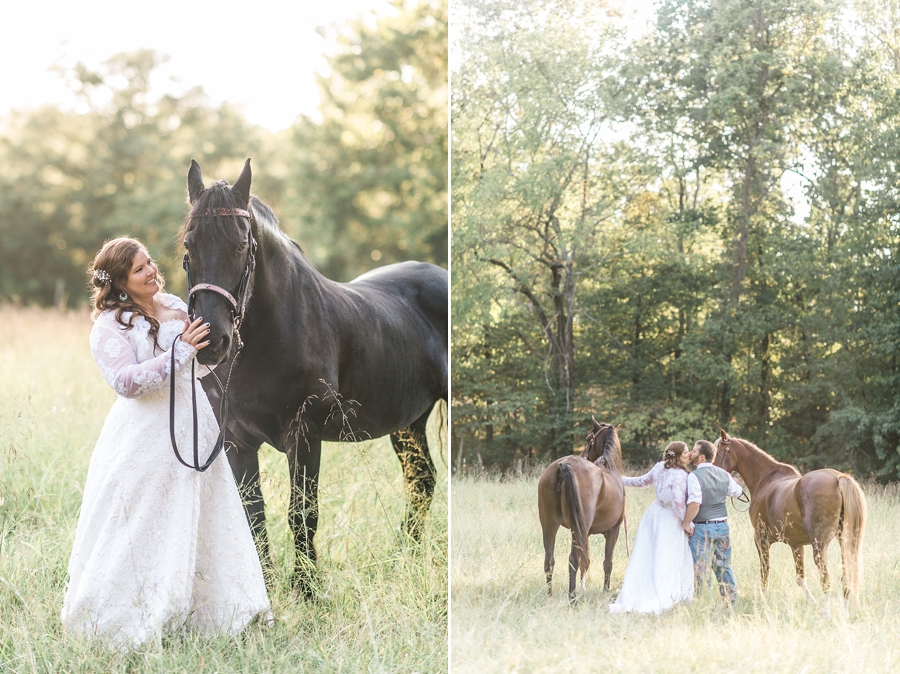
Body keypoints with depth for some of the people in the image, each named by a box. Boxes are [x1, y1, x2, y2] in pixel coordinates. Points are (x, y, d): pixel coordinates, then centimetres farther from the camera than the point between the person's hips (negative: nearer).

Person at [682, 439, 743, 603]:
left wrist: (686, 523, -14)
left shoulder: (695, 477, -16)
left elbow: (694, 504, -24)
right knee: (724, 566, 15)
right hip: (722, 526, 6)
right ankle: (732, 600, 19)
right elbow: (738, 491, 18)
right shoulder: (724, 474, 3)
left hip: (702, 528, -6)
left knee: (700, 568, 2)